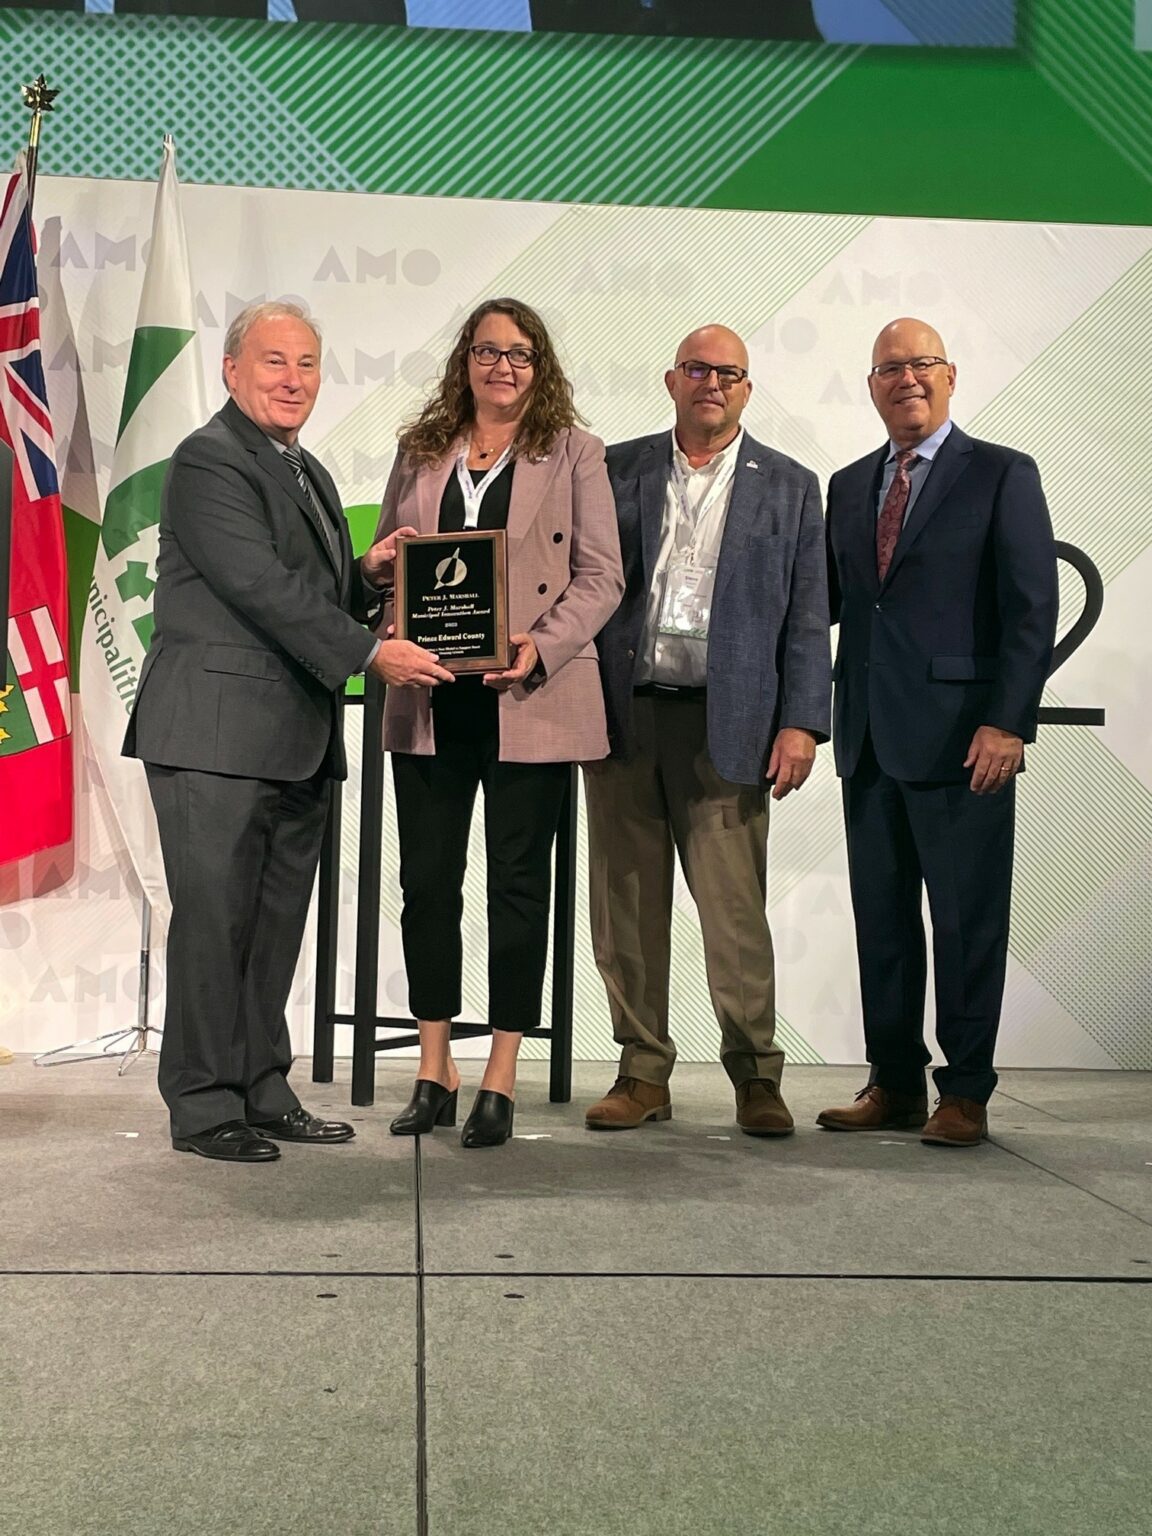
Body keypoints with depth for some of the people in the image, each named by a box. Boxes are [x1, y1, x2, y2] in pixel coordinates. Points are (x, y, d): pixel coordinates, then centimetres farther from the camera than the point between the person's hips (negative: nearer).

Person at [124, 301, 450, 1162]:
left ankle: (262, 1093, 21)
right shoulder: (209, 462, -8)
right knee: (214, 922, -3)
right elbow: (262, 589, -18)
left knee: (275, 926, 12)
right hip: (217, 735, -8)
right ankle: (204, 1107, 7)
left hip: (297, 742, 9)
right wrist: (371, 654, -19)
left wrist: (369, 576, 2)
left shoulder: (310, 475, 20)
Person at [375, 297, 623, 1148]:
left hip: (529, 701, -3)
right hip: (431, 699, 3)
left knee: (518, 885, 2)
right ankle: (434, 1070, 17)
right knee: (428, 881, 5)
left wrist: (541, 647, -16)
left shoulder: (572, 453, 5)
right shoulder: (421, 451, 14)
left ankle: (501, 1079, 11)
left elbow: (601, 576, -1)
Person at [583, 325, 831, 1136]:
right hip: (622, 714, 2)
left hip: (725, 723, -2)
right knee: (627, 907, 5)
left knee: (735, 910, -3)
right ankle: (643, 1073, 16)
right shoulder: (617, 470, 12)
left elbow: (807, 617, 6)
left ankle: (756, 1077, 11)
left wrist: (802, 722, -4)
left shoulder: (789, 486, 10)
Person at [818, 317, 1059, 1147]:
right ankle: (895, 1084, 20)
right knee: (881, 917, 10)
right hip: (871, 737, 6)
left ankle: (966, 1093, 12)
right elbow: (829, 598, 14)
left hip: (962, 736, -5)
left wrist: (1008, 722, -15)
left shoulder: (1002, 474, -1)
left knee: (968, 922, 1)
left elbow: (1034, 608, -7)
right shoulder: (849, 485, 16)